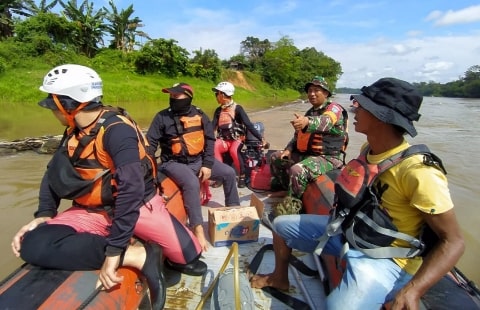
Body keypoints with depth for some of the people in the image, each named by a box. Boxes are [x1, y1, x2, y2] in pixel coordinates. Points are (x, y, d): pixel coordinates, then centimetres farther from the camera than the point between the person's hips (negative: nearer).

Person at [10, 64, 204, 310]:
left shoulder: (117, 129, -22)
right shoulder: (74, 132, 4)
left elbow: (132, 188, -31)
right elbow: (53, 173, 15)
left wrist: (114, 250, -31)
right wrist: (44, 214, 0)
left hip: (139, 204, -5)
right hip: (93, 211, 6)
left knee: (189, 253, -12)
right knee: (32, 245, -21)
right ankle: (138, 254, -20)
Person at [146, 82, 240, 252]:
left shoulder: (199, 115, 3)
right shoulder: (162, 117, -4)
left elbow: (210, 140, 5)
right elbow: (150, 143, -3)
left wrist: (207, 165, -5)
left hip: (198, 160, 5)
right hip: (174, 163, -4)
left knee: (229, 173, -2)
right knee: (192, 183, -34)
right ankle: (198, 229, -27)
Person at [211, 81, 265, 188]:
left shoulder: (237, 108, -7)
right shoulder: (218, 111, 9)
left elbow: (248, 125, -13)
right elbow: (212, 126, 5)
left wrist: (261, 138, -22)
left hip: (237, 138, -4)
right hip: (224, 139, 4)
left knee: (234, 150, -36)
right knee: (214, 147, -29)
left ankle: (242, 176, -16)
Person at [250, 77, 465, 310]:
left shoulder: (417, 171, -27)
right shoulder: (368, 149, -2)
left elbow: (453, 241, -23)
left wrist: (413, 290, -33)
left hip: (388, 257, -7)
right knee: (281, 224, 11)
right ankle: (280, 277, 34)